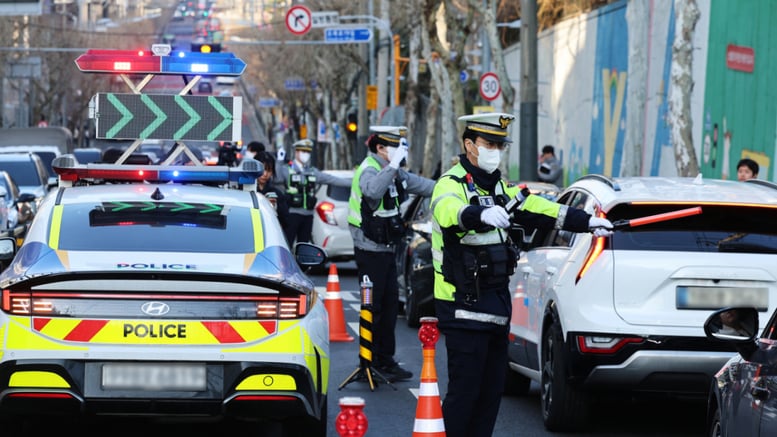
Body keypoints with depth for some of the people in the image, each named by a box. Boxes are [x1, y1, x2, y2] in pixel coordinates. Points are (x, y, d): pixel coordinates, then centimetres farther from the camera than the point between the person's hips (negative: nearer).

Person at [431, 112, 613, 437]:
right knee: (464, 391, -9)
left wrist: (587, 222, 0)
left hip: (496, 301, 9)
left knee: (492, 390, 11)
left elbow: (540, 210, 12)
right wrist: (482, 215, -57)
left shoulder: (499, 188, 15)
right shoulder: (452, 185, -13)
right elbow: (449, 211, -36)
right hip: (463, 306, -9)